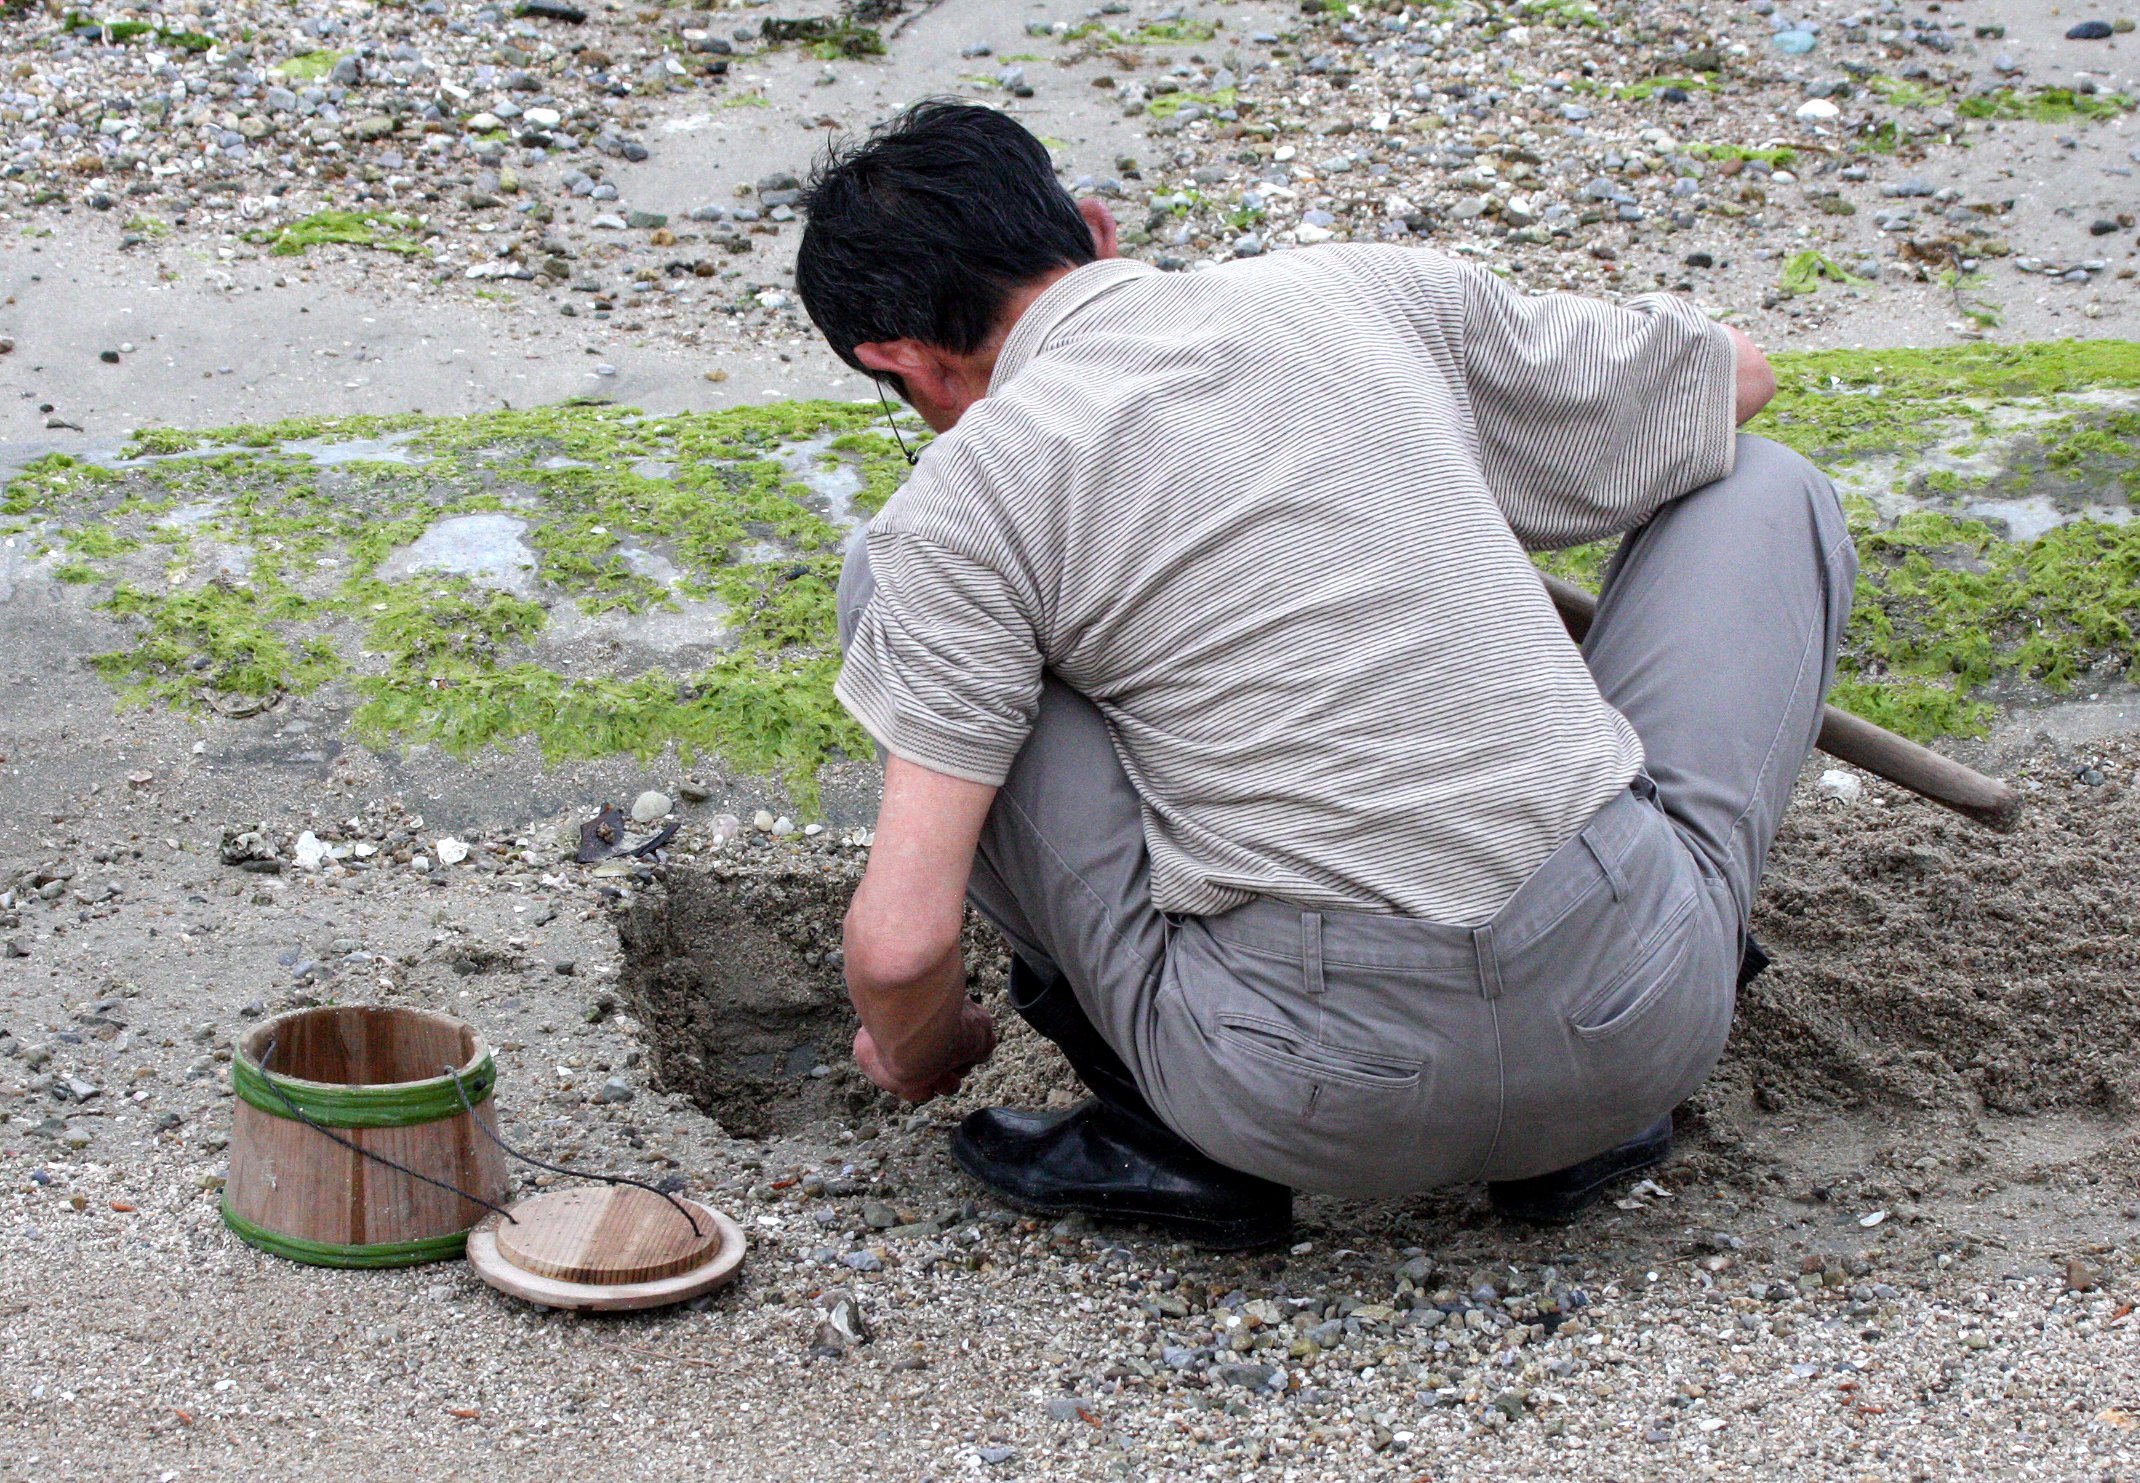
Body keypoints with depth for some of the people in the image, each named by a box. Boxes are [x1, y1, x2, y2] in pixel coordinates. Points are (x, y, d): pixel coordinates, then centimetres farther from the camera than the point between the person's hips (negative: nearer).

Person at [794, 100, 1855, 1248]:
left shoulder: (965, 497, 0)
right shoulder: (1380, 290, 11)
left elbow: (899, 942, -7)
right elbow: (1735, 376, 28)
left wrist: (924, 1057, 18)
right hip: (1639, 1020, 3)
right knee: (1769, 484, 29)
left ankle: (1172, 1129, 12)